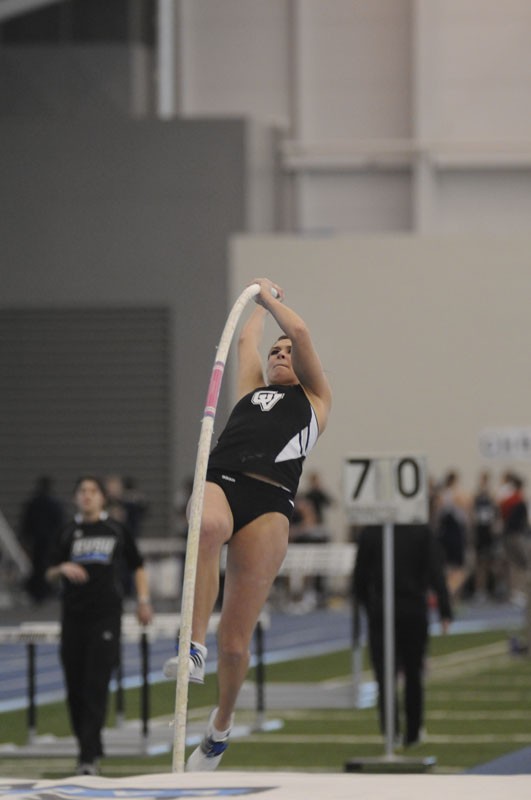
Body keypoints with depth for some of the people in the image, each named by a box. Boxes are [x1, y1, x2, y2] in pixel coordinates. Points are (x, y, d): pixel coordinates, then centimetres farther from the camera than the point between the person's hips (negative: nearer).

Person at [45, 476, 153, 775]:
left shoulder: (117, 531, 6)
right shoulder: (69, 533, 10)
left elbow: (138, 567, 17)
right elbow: (50, 573, 11)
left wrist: (144, 600, 6)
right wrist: (63, 569, -11)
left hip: (106, 616, -3)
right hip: (74, 615, 3)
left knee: (96, 686, -12)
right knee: (75, 687, 3)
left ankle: (89, 756, -16)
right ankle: (89, 745, 21)